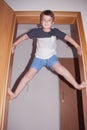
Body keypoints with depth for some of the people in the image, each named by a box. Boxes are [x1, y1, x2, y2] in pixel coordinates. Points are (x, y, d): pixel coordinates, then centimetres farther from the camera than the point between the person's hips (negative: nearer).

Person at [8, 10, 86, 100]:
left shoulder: (55, 31, -2)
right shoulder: (37, 31, -1)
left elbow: (67, 37, -1)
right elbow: (25, 36, 7)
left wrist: (77, 47, -5)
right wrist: (14, 44, 8)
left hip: (51, 56, 0)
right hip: (39, 57, 1)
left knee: (59, 68, -29)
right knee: (29, 74, -11)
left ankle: (77, 86, -19)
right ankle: (15, 94, -4)